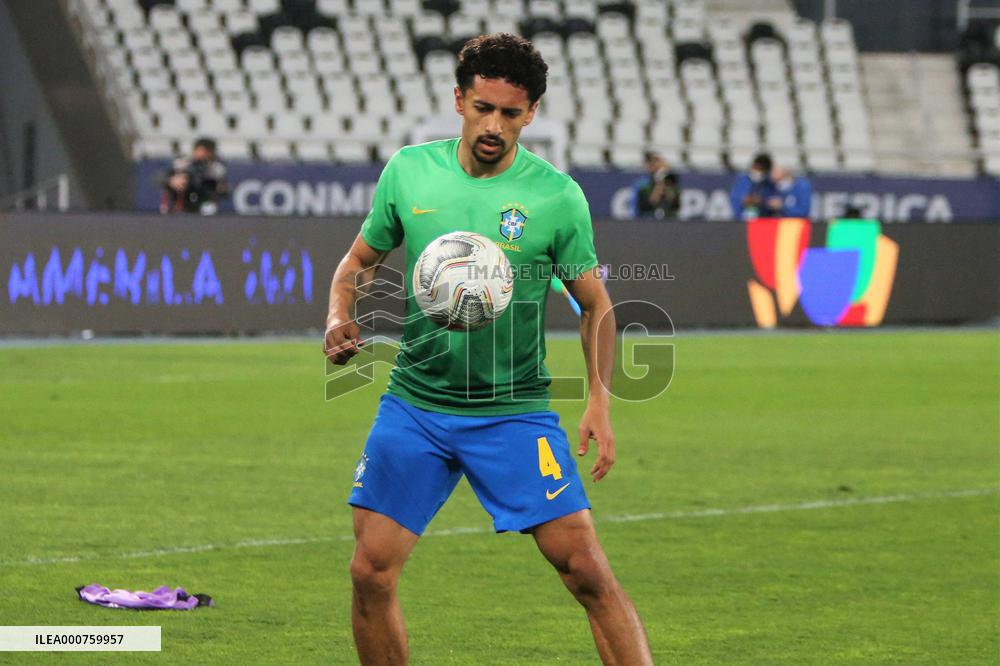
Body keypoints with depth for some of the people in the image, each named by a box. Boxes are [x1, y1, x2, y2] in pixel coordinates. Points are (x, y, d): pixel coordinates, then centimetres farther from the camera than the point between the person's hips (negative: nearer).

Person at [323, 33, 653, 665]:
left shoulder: (557, 196, -7)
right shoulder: (408, 170, 0)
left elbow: (596, 304, 3)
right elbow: (361, 260, 14)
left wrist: (600, 402, -10)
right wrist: (340, 317, -7)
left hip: (515, 412, -2)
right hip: (414, 405, 3)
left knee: (587, 570, -11)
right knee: (371, 573, -1)